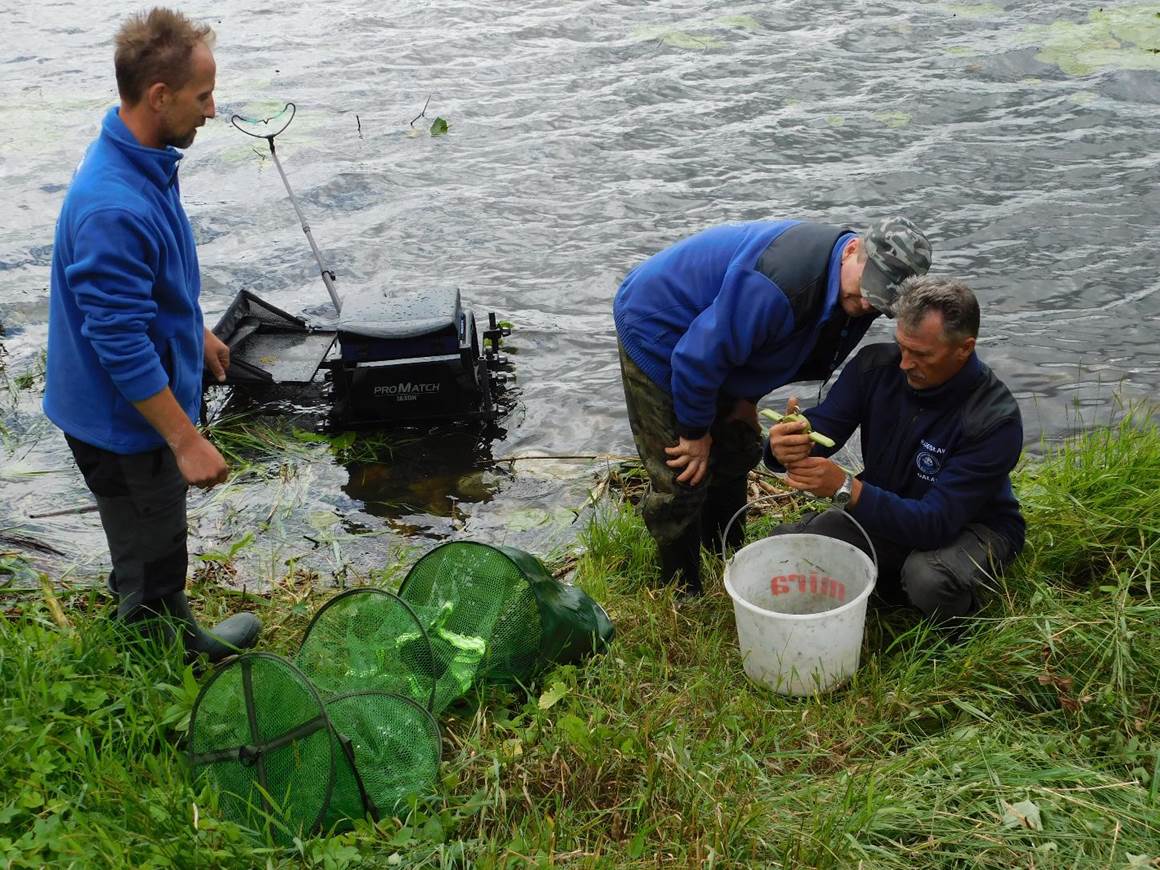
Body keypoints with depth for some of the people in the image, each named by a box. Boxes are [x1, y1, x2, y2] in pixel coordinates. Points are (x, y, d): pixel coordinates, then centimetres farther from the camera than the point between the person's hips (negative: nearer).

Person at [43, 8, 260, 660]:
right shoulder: (113, 208, -34)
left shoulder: (146, 162, -1)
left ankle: (183, 640, 47)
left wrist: (197, 333, 27)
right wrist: (187, 442, -26)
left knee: (157, 552, 28)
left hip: (140, 404, 10)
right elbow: (123, 346, -31)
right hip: (123, 423, -10)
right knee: (152, 569, 12)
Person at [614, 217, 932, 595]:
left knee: (738, 451, 17)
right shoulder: (782, 281, -41)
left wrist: (747, 398, 6)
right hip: (654, 332, -9)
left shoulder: (853, 295, -9)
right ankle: (684, 594, 11)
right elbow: (698, 356, -34)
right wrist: (695, 432, -19)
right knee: (683, 479, -7)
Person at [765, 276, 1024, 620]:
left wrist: (846, 488, -46)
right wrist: (790, 445, -40)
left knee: (929, 579, -38)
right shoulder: (876, 365, -14)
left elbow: (935, 523, -34)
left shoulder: (996, 420, -29)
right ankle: (893, 579, 8)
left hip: (970, 527, -4)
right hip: (883, 510, 5)